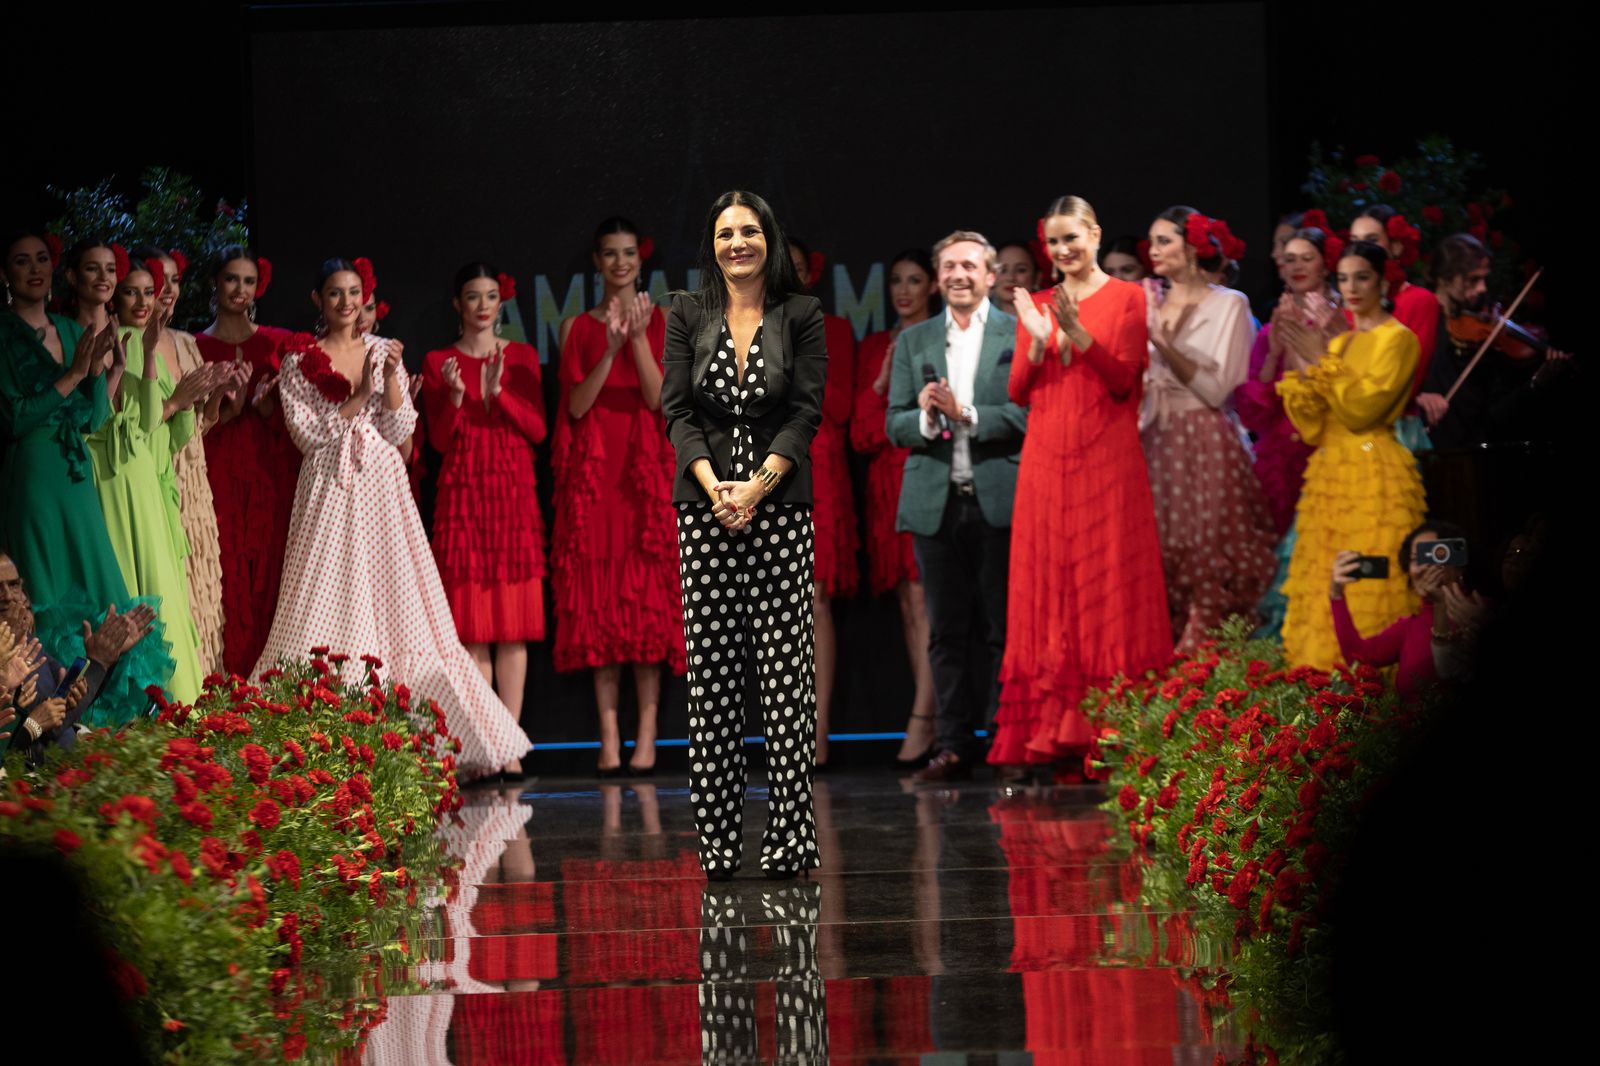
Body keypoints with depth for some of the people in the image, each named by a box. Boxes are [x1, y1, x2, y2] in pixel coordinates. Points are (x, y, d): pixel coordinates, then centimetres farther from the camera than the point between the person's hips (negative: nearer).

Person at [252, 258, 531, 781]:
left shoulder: (383, 351, 11)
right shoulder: (299, 361, 5)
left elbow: (400, 430, 4)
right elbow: (307, 433, -4)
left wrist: (391, 378, -10)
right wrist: (359, 397, -10)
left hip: (383, 491, 2)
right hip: (330, 494, -2)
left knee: (402, 607, -1)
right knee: (329, 615, -8)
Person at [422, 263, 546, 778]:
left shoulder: (522, 358, 10)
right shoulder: (438, 363, 7)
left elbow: (537, 429, 2)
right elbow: (439, 439, 2)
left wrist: (499, 392, -12)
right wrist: (455, 396, -15)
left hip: (514, 497, 1)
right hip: (462, 497, -1)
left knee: (513, 626, -3)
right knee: (471, 626, -5)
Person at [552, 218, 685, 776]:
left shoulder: (661, 323, 7)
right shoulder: (578, 328, 9)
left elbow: (657, 397, -4)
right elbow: (577, 405, -2)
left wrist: (638, 338, -14)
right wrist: (610, 348, -12)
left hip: (645, 472, -1)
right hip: (593, 473, 1)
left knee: (648, 595, -5)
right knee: (599, 598, -3)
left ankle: (647, 735, -4)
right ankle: (609, 736, -2)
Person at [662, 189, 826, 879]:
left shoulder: (802, 316, 4)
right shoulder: (687, 316, 9)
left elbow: (807, 410, -2)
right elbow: (677, 409, 3)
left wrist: (758, 484, -13)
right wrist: (714, 485, -11)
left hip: (779, 504, -2)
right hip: (703, 505, 2)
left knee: (784, 666, -6)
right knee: (710, 669, -1)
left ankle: (788, 838, -4)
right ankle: (716, 838, 2)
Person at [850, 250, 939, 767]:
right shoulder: (873, 348, 18)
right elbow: (860, 432, 12)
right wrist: (883, 381, -2)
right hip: (888, 481, 5)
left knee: (924, 595, -15)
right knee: (908, 604, 3)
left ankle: (921, 721, -20)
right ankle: (931, 724, 5)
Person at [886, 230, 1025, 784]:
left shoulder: (1020, 335, 3)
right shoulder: (913, 342, 14)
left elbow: (1030, 415, -6)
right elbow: (895, 426, 9)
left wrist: (965, 415, -15)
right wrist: (926, 419, -12)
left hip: (1000, 502, -3)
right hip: (936, 504, 3)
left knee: (1006, 629, -3)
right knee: (946, 632, 4)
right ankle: (955, 746, 7)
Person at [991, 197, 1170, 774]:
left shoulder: (1126, 298, 3)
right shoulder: (1037, 306, 14)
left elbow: (1123, 379, -6)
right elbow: (1018, 392, 9)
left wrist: (1079, 333, -17)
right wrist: (1040, 341, -8)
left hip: (1106, 462, -4)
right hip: (1046, 462, 4)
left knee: (1107, 588, -5)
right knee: (1047, 591, 1)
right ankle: (1048, 732, 1)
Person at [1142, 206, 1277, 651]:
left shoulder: (1228, 305, 0)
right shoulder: (1151, 308, 16)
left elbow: (1217, 389, -9)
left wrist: (1164, 346, -15)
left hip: (1205, 449, -5)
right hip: (1156, 445, 5)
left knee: (1206, 563, -8)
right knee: (1159, 562, 0)